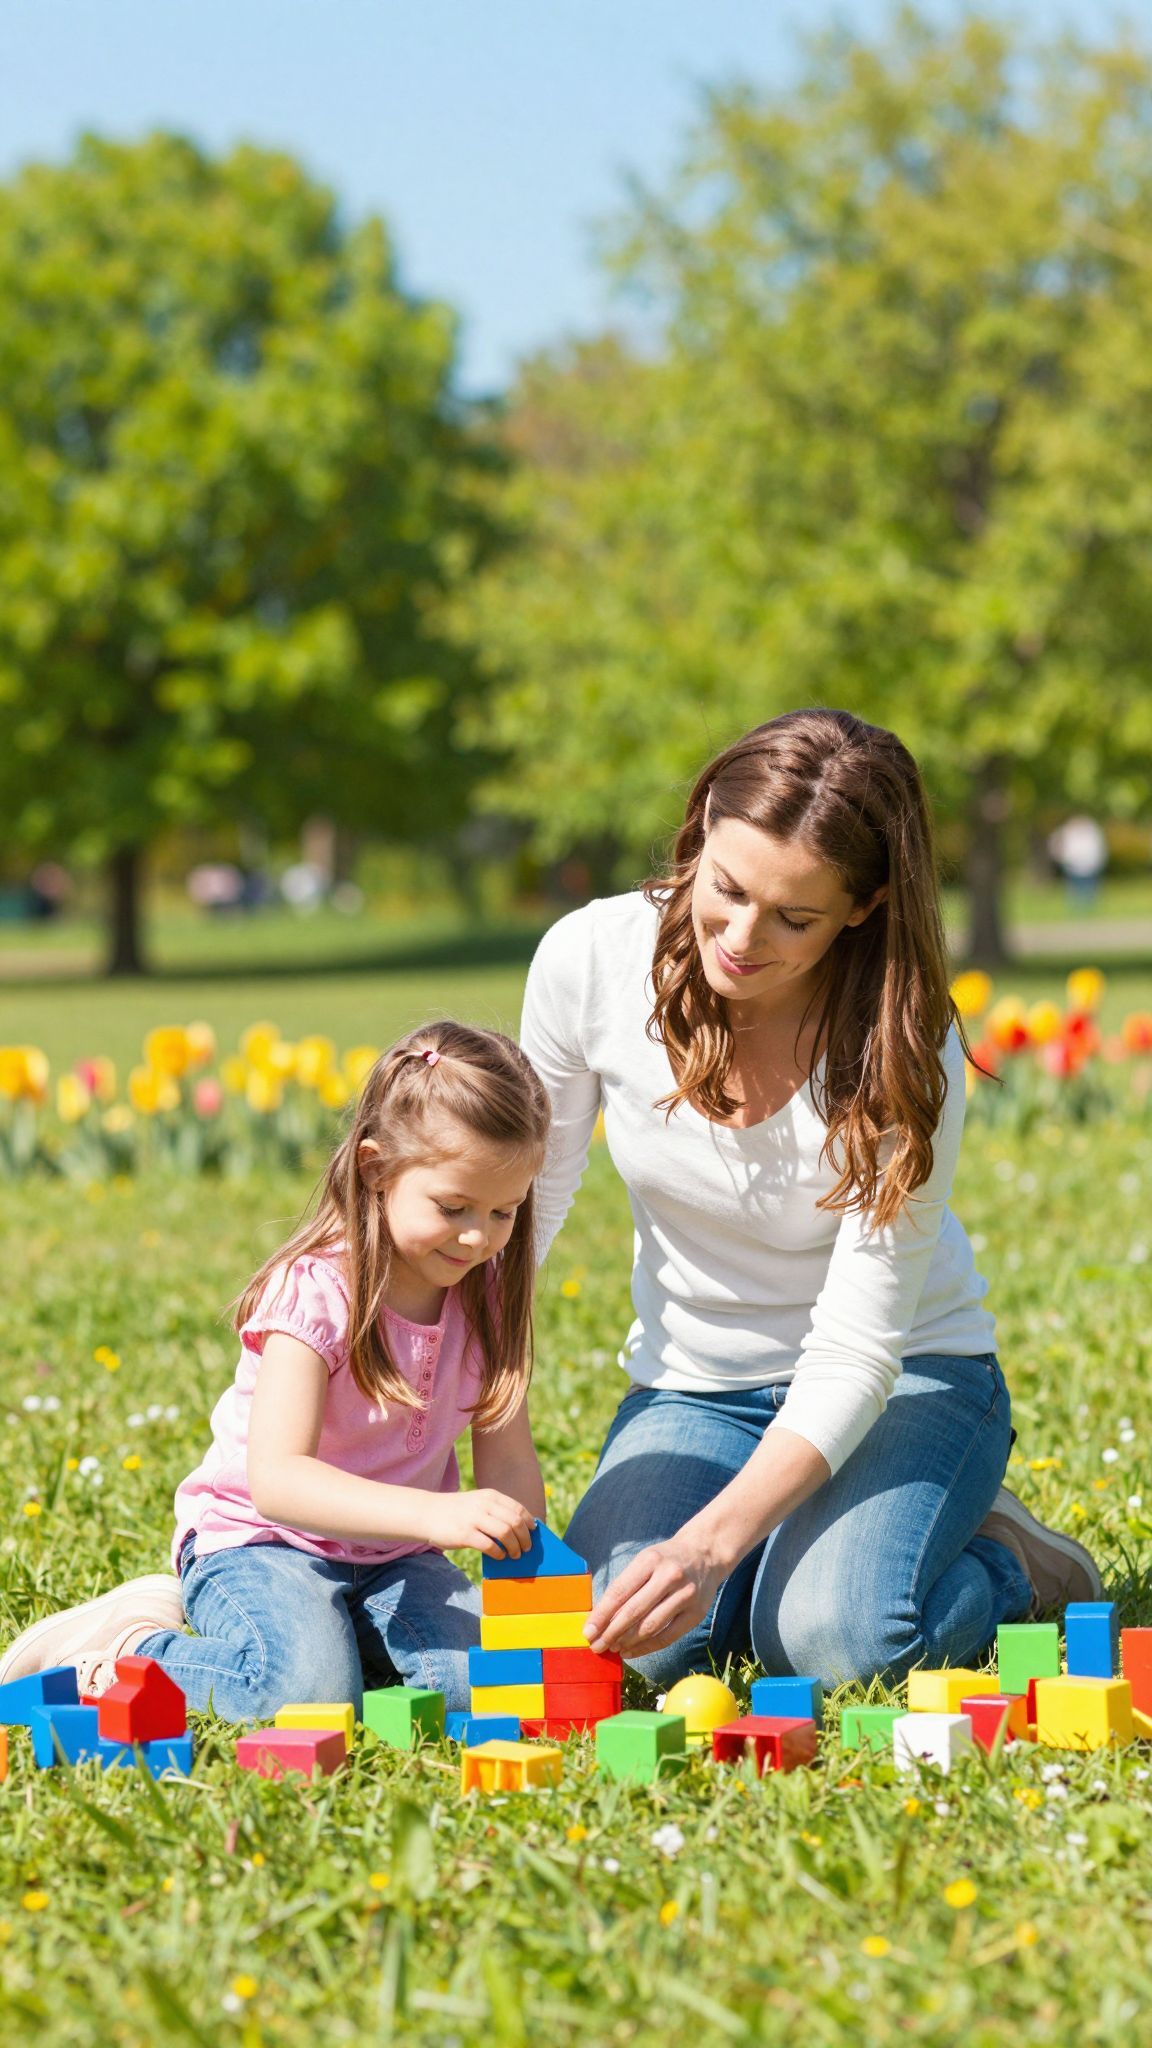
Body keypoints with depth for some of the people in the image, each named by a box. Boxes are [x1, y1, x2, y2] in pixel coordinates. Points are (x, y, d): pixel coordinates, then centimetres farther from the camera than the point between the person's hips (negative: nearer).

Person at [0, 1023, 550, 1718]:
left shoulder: (487, 1294, -2)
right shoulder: (316, 1294, -22)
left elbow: (509, 1461, -1)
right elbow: (276, 1480, -31)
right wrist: (434, 1513, -43)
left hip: (390, 1557, 6)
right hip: (261, 1539, -5)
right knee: (306, 1689, -33)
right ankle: (124, 1647, -7)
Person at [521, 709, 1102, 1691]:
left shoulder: (906, 1052, -25)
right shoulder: (592, 960, -17)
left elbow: (857, 1353, -26)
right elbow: (523, 1200, 0)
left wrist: (711, 1543, -38)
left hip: (903, 1378, -3)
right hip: (692, 1382, 3)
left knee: (835, 1640, -31)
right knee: (614, 1645, -24)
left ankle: (998, 1559, 4)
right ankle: (779, 1537, 9)